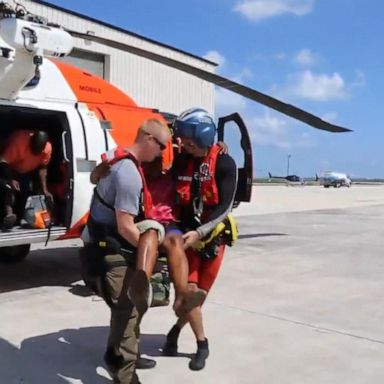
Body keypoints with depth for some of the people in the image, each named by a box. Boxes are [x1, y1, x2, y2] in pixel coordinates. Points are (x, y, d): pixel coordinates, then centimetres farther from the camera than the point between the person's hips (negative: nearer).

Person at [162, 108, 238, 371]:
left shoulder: (224, 164, -14)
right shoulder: (181, 161, -2)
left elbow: (224, 208, -17)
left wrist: (200, 232, -25)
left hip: (213, 236, -2)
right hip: (188, 234, 2)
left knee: (198, 294, 4)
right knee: (188, 292, -6)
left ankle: (176, 330, 30)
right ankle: (202, 344, 14)